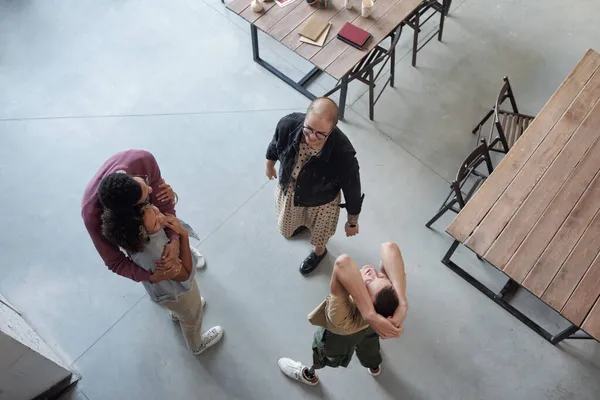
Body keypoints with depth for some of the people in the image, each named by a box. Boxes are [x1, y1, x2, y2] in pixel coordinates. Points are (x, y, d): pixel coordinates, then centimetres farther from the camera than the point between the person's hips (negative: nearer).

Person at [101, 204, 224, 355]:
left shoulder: (137, 218, -32)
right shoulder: (155, 257, -49)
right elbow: (185, 274, -30)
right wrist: (183, 234, -36)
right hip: (176, 290, -6)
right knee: (191, 316, 27)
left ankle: (177, 312, 75)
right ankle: (197, 345, 60)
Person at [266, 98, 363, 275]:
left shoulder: (342, 154, -42)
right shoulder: (288, 124, -35)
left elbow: (352, 189, -23)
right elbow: (275, 145, -8)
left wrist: (352, 221, -7)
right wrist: (270, 164, 12)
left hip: (320, 201, -3)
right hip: (288, 189, 3)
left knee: (319, 233, 31)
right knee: (287, 226, 36)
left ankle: (318, 251, 69)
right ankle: (301, 222, 75)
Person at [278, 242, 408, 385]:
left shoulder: (341, 317, -54)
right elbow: (389, 247, -51)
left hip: (336, 337, -4)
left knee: (322, 354, 33)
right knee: (368, 344, 40)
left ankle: (309, 375, 69)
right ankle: (374, 367, 77)